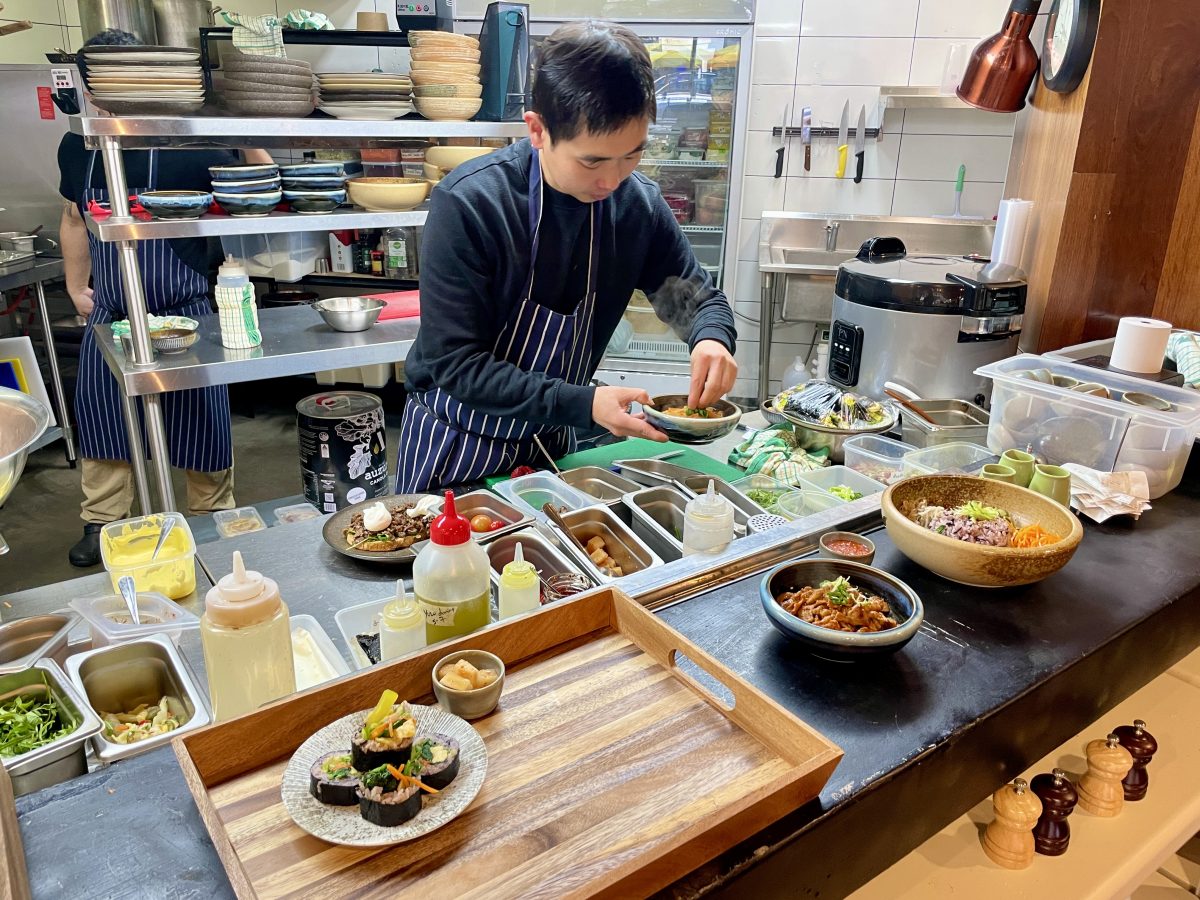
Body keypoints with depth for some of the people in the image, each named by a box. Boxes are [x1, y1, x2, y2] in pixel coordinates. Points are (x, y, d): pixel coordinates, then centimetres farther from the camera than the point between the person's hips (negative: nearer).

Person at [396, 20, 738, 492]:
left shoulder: (639, 202, -11)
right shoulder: (467, 205, -25)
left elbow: (698, 296, 1)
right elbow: (455, 362, -25)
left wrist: (712, 337, -23)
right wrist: (584, 405, -33)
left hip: (552, 439, 4)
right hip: (457, 443, -4)